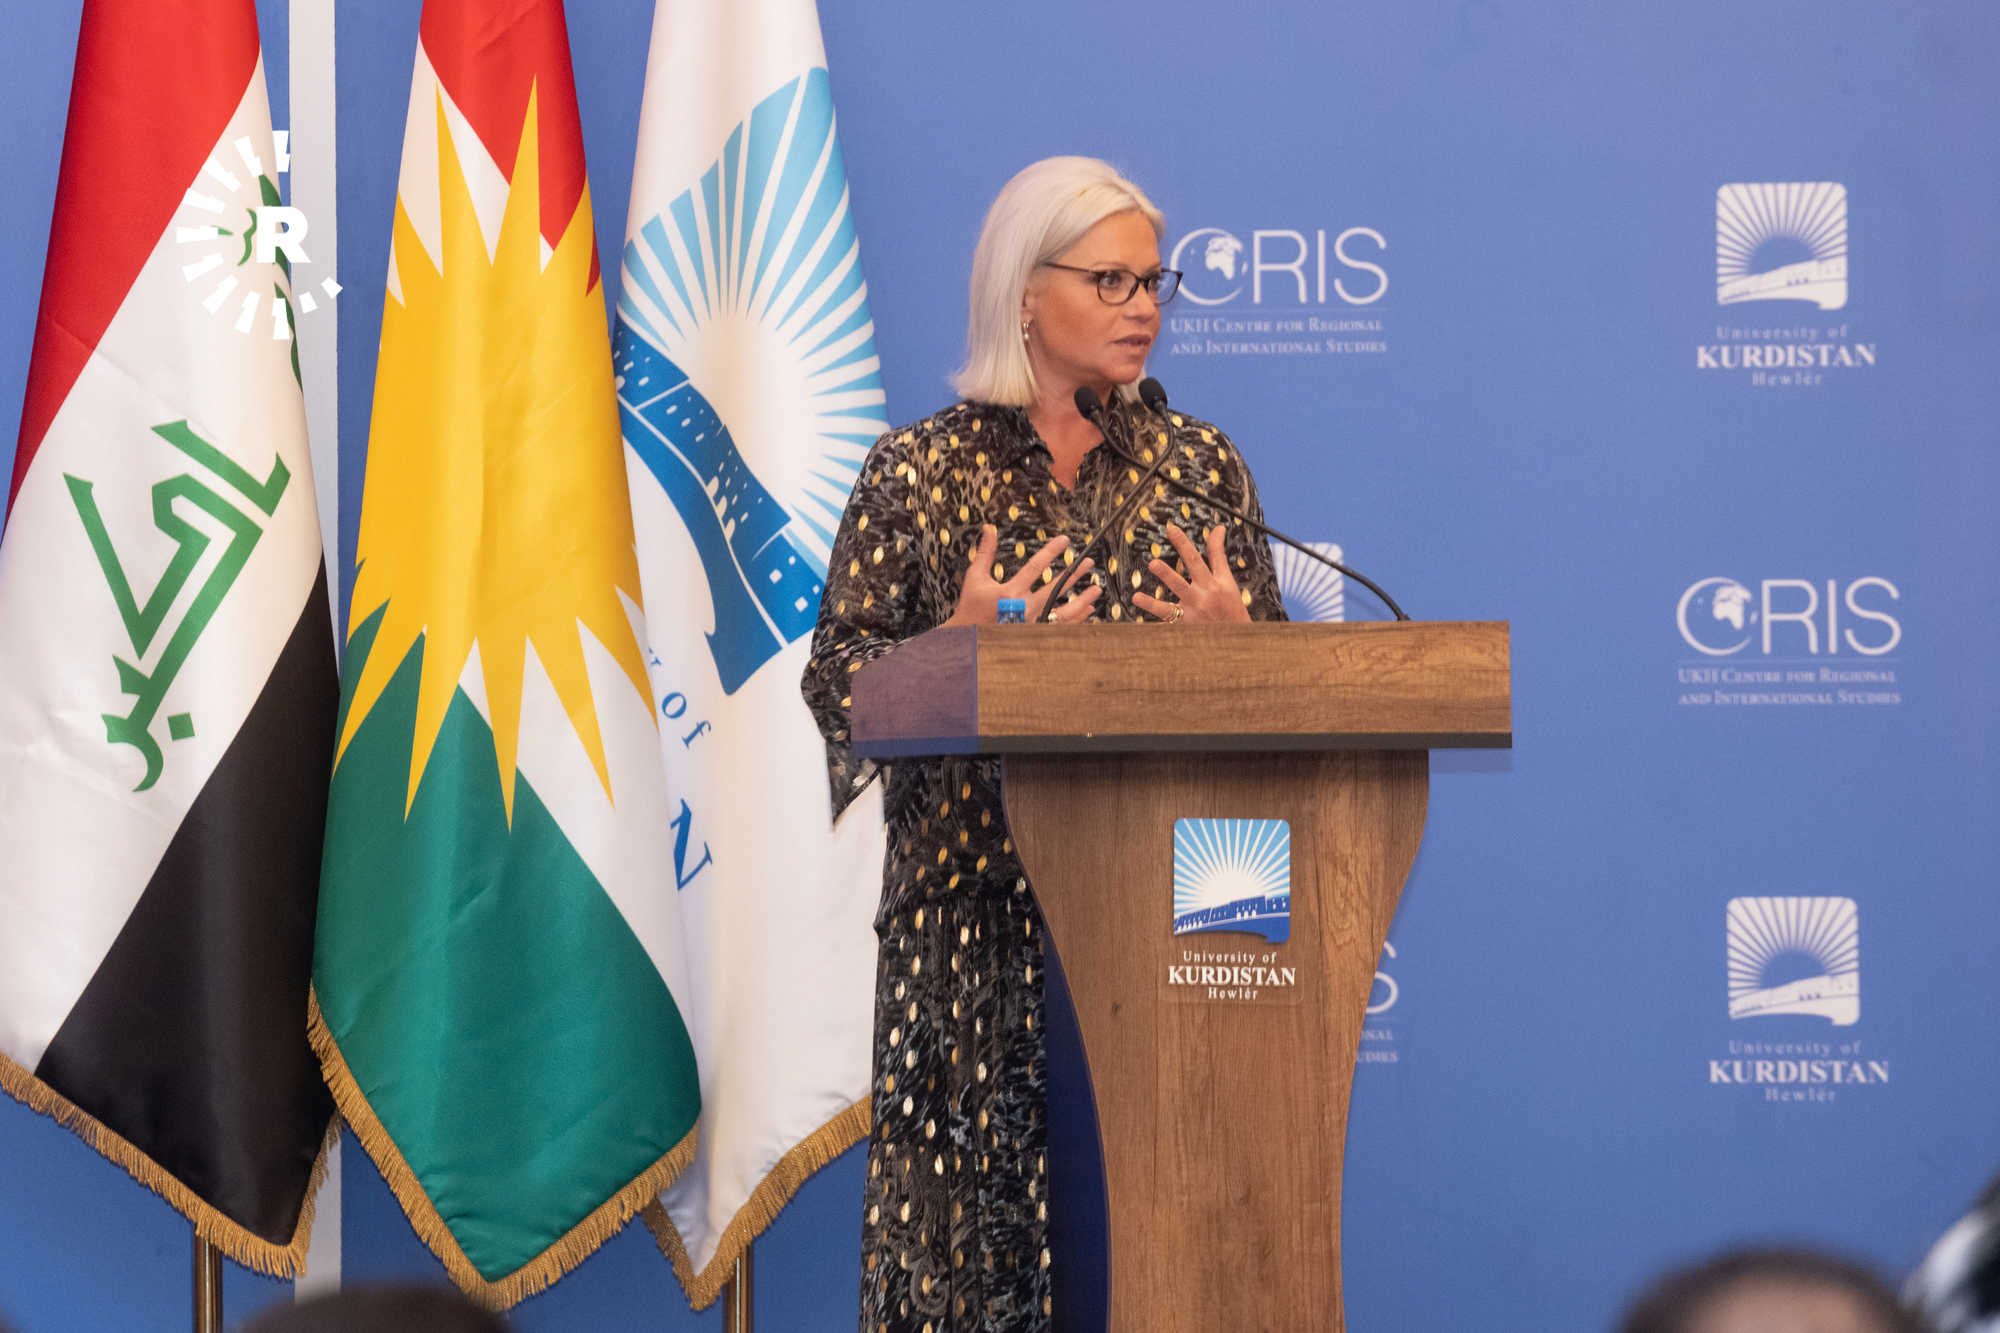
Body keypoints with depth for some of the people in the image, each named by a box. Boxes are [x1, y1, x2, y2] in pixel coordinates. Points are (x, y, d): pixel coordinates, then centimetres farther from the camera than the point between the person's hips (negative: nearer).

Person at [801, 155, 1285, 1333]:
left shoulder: (1202, 464, 12)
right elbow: (837, 682, 1)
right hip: (980, 905, -2)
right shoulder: (920, 471, 4)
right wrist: (963, 639, -15)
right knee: (980, 1188, -4)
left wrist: (1232, 634, -8)